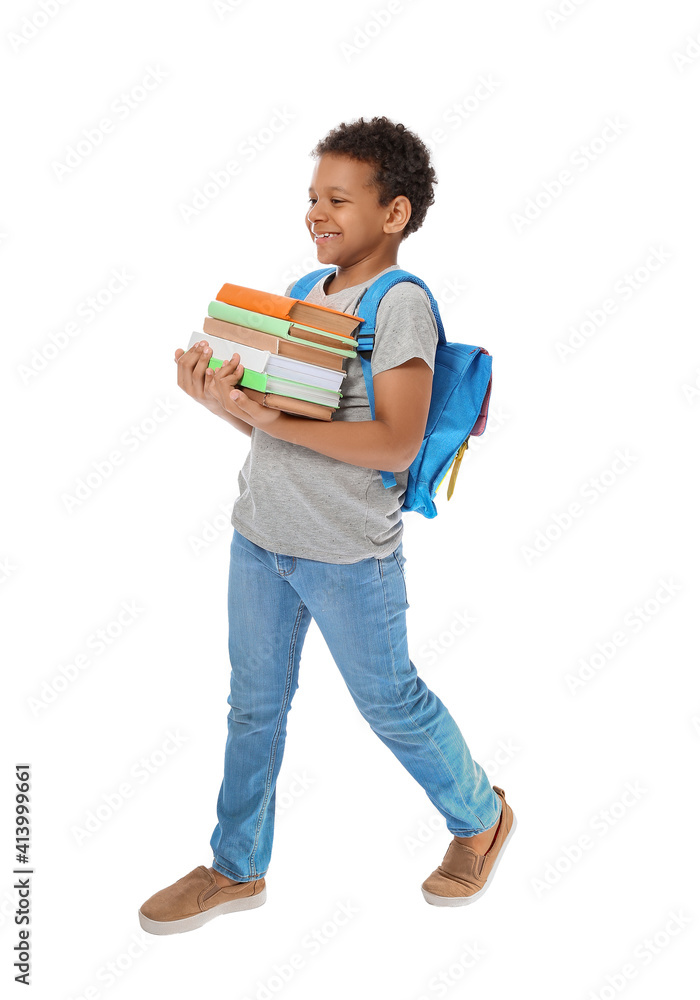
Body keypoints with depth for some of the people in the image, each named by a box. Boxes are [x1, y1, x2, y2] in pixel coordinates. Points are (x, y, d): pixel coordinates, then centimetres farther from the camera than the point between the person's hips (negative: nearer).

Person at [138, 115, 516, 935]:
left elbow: (395, 444, -21)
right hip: (259, 533, 7)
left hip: (349, 551, -7)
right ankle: (236, 869, 31)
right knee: (254, 706, 15)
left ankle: (481, 817, 35)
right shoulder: (301, 293, 9)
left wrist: (267, 419, -27)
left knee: (390, 702, 9)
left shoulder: (402, 304, -13)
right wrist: (219, 396, -9)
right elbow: (273, 409, 12)